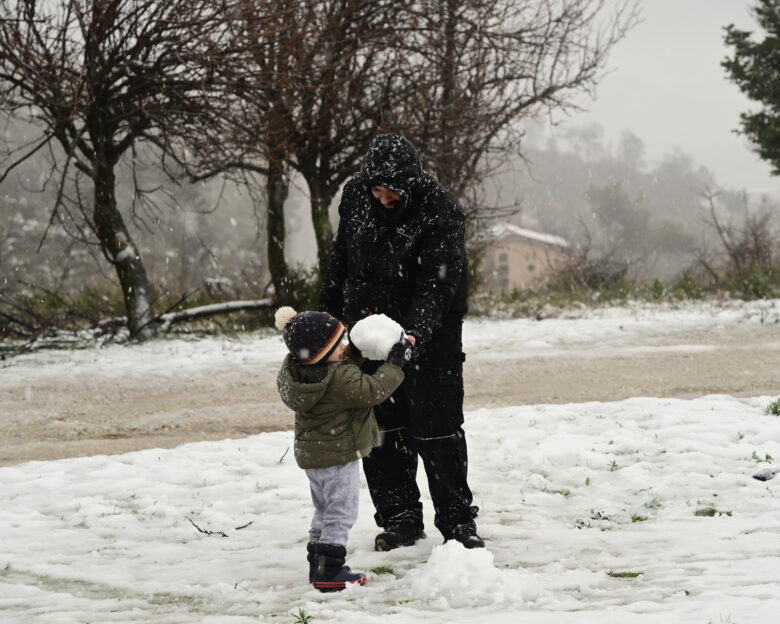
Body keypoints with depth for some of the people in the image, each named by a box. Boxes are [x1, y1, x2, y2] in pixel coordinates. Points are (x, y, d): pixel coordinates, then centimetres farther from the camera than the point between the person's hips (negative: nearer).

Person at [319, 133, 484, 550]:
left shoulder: (441, 212, -23)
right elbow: (341, 257, 10)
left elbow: (437, 285, -28)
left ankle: (457, 521, 5)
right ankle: (400, 518, 14)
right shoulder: (355, 195, -7)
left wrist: (415, 334, -42)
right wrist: (329, 310, 16)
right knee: (382, 427, 5)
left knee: (437, 427, -4)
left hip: (429, 332, -4)